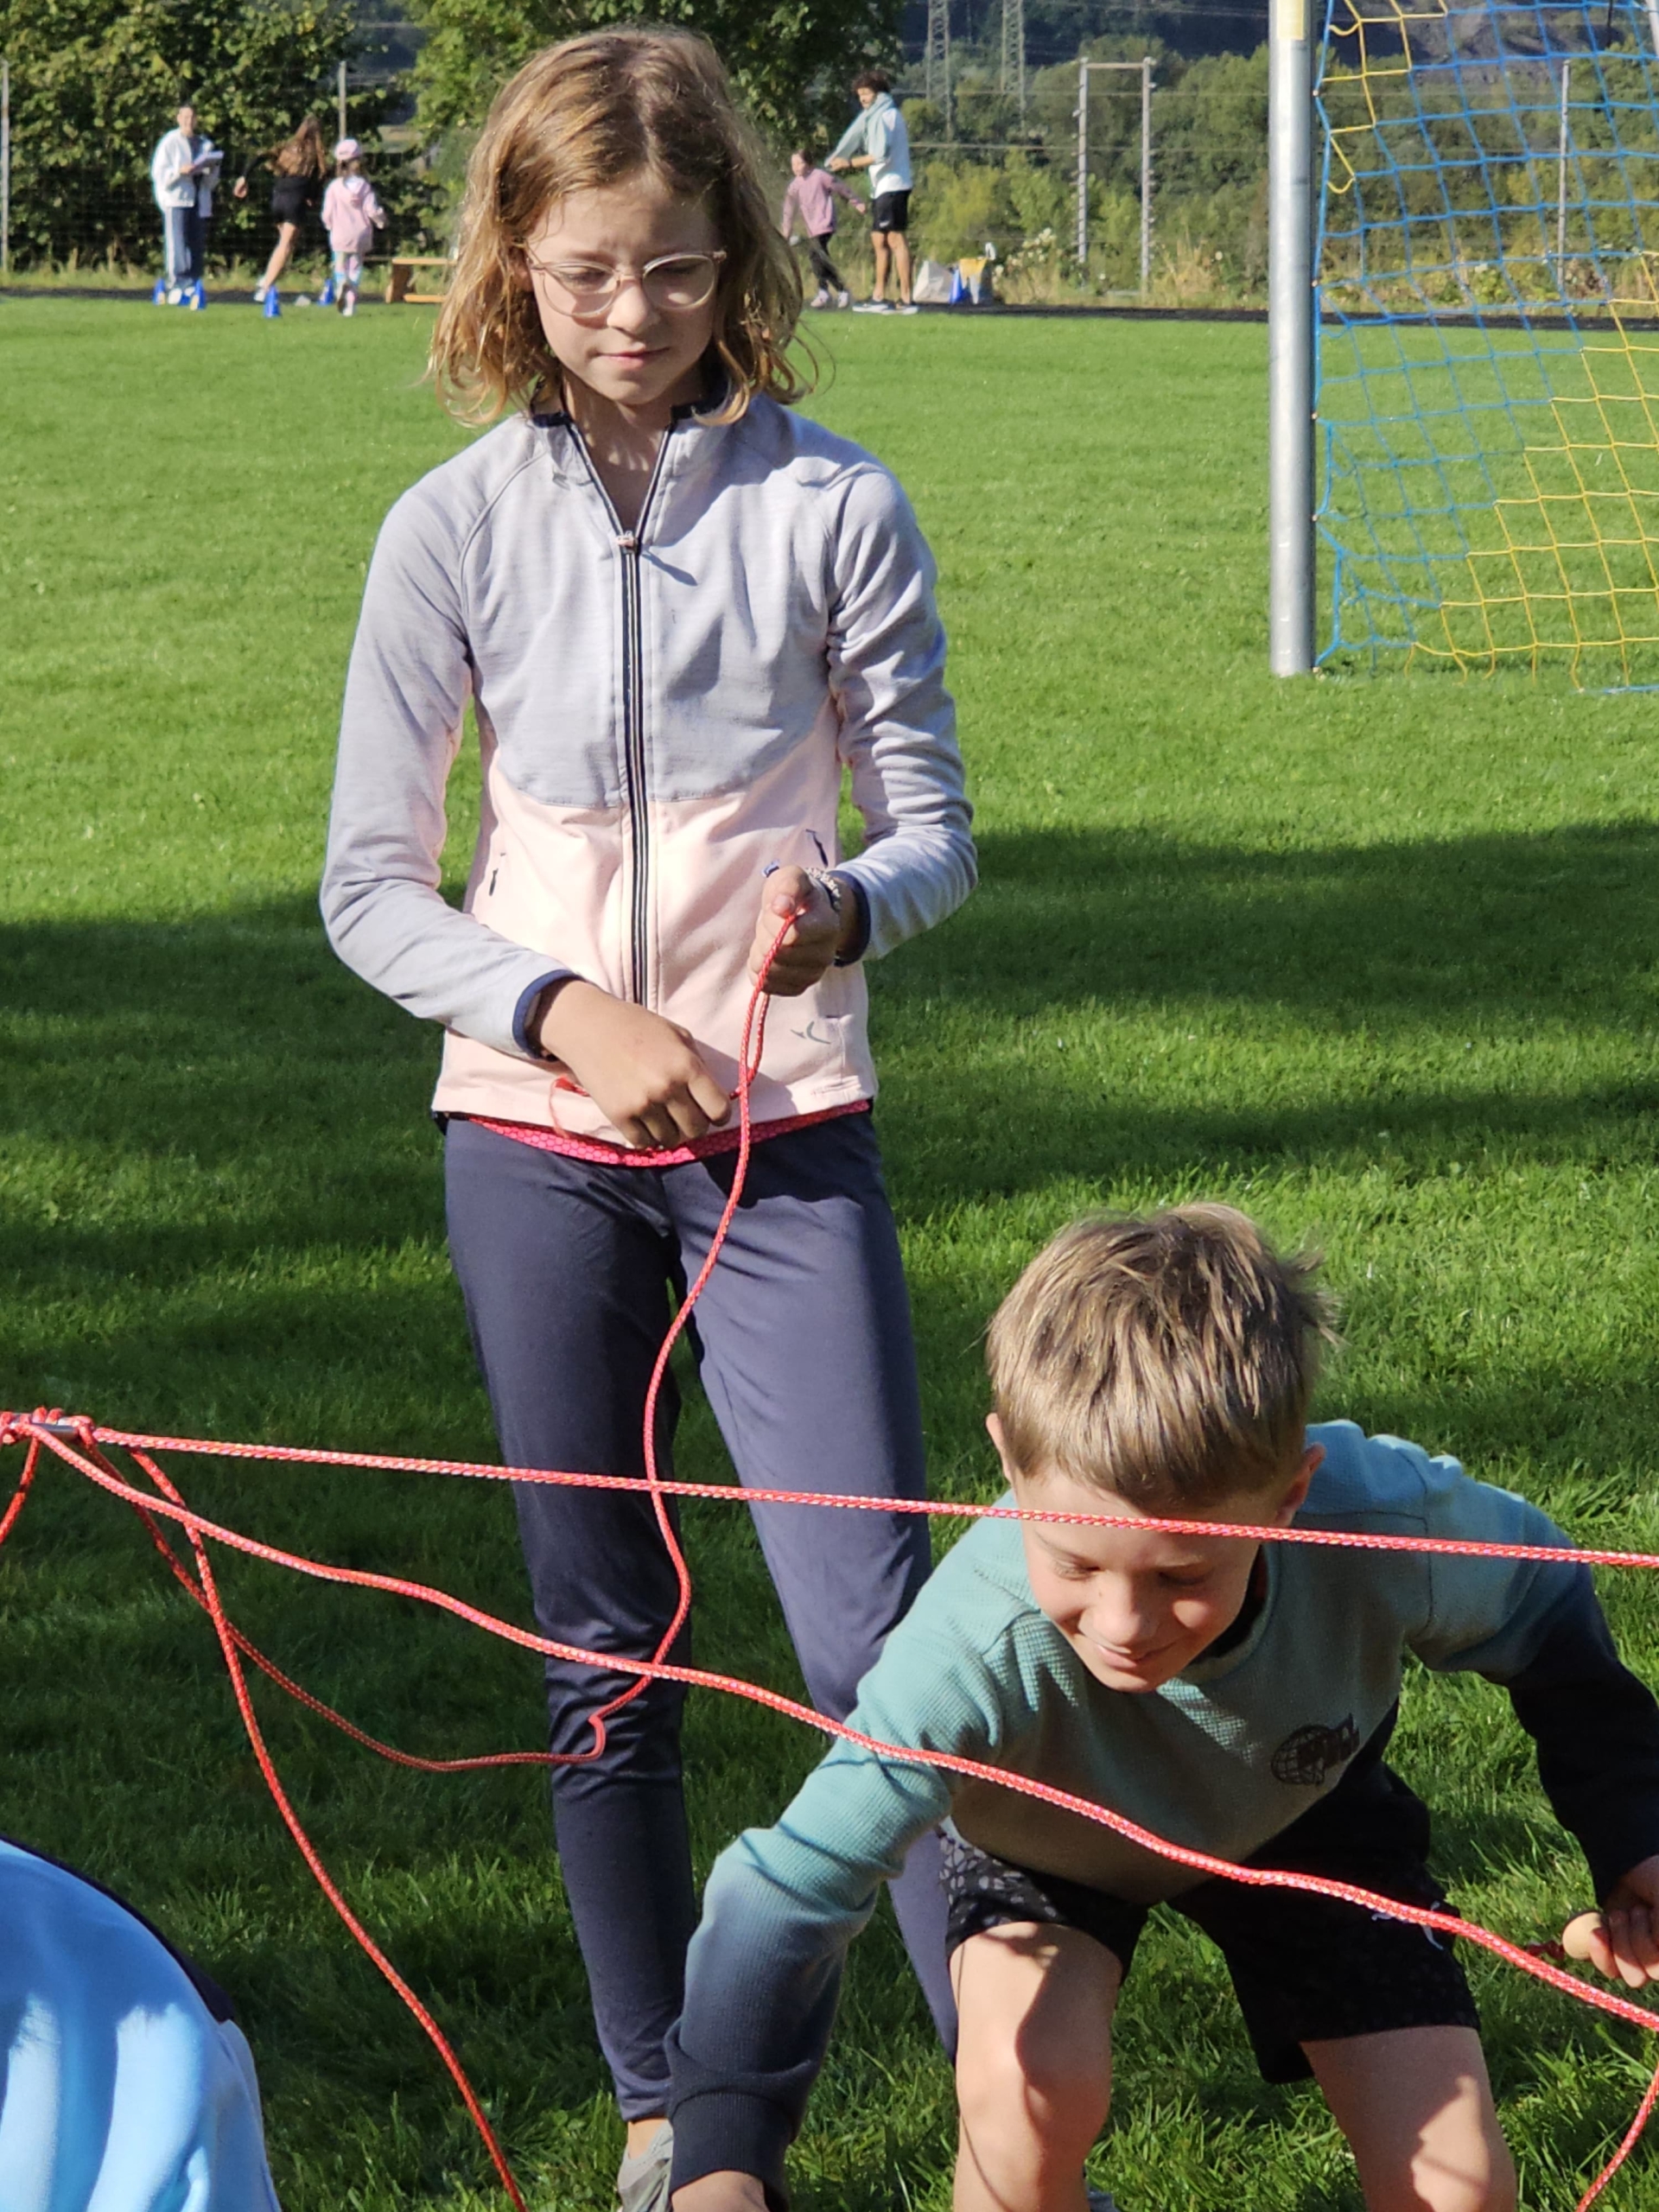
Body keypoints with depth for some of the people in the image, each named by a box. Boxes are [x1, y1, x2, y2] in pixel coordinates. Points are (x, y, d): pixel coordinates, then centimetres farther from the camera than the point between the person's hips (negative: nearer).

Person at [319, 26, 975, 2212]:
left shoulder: (833, 508, -6)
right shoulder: (458, 528, -3)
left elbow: (934, 826, 2)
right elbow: (369, 888, 1)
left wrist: (845, 907, -21)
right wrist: (564, 1010, -14)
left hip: (785, 1134, -2)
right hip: (535, 1144, 2)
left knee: (875, 1622, -8)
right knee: (603, 1644, 9)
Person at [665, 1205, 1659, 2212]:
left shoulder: (1390, 1532, -39)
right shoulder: (983, 1644, -45)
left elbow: (1543, 1610, -14)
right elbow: (790, 1891, -48)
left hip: (1299, 1814, 2)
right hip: (1047, 1833, -2)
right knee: (1028, 2092, -30)